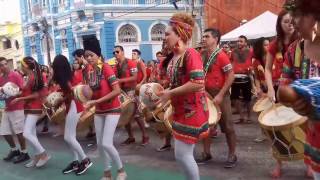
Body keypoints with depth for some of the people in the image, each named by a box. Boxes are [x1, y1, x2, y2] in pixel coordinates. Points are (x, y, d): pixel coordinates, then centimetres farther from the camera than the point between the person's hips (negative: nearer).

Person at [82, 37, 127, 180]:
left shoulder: (106, 68, -18)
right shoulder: (87, 71, 2)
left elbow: (117, 90, -24)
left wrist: (96, 101, -25)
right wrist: (90, 104, -7)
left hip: (112, 110, -7)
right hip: (98, 111, 7)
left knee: (107, 144, -12)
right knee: (99, 144, 10)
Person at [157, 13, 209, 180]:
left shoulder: (191, 54, -17)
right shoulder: (174, 57, 10)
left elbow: (198, 83, -28)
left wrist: (170, 93, -22)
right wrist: (163, 92, 2)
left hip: (192, 112, -9)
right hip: (181, 111, 9)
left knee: (182, 154, -4)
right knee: (184, 154, 17)